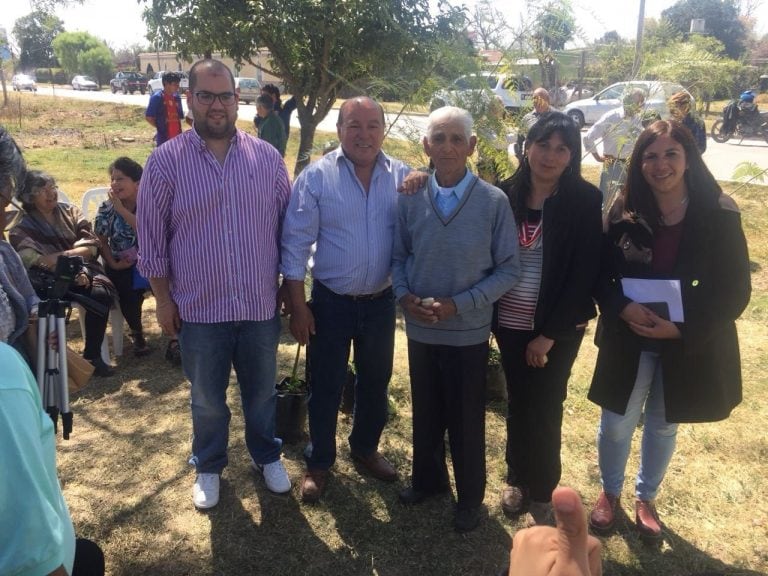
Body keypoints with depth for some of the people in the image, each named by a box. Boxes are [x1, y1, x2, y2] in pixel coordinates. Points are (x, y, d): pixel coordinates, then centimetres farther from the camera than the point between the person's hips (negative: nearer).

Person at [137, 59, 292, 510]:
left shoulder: (267, 157, -2)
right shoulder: (166, 161, -7)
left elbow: (287, 226, 5)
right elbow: (152, 239, -2)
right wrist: (163, 299, -1)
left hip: (261, 304, 2)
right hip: (199, 307, -1)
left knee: (262, 393, 19)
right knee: (207, 399, 17)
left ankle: (268, 455, 44)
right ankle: (208, 467, 41)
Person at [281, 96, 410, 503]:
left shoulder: (402, 177, -3)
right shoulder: (316, 176, -11)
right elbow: (295, 244, -9)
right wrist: (297, 305, -10)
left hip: (381, 301, 3)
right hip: (331, 302, -3)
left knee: (375, 382, 20)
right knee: (325, 387, 11)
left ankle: (365, 448, 44)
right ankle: (319, 462, 33)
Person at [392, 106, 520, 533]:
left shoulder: (494, 202, -13)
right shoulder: (410, 199, -5)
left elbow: (508, 269, -9)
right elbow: (399, 256, 5)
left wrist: (459, 304, -17)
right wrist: (404, 295, -12)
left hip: (468, 331, -2)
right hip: (420, 329, 3)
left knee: (466, 419, 14)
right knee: (425, 412, 20)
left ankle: (470, 497, 36)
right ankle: (427, 479, 45)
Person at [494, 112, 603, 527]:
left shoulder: (585, 200, -10)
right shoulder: (506, 193, -1)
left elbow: (585, 272, -12)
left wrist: (550, 333, -13)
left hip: (559, 326, -3)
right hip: (511, 321, 3)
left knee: (544, 408, 7)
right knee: (517, 403, 15)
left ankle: (541, 493, 27)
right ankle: (517, 478, 35)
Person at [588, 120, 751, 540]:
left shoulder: (719, 214, -11)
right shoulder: (624, 214, -7)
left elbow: (735, 290, -10)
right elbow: (600, 275, -1)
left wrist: (682, 329, -20)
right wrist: (621, 306, -21)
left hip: (691, 344, 0)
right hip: (628, 340, 1)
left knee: (664, 425, 18)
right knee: (615, 424, 10)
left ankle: (646, 498, 43)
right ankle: (609, 491, 39)